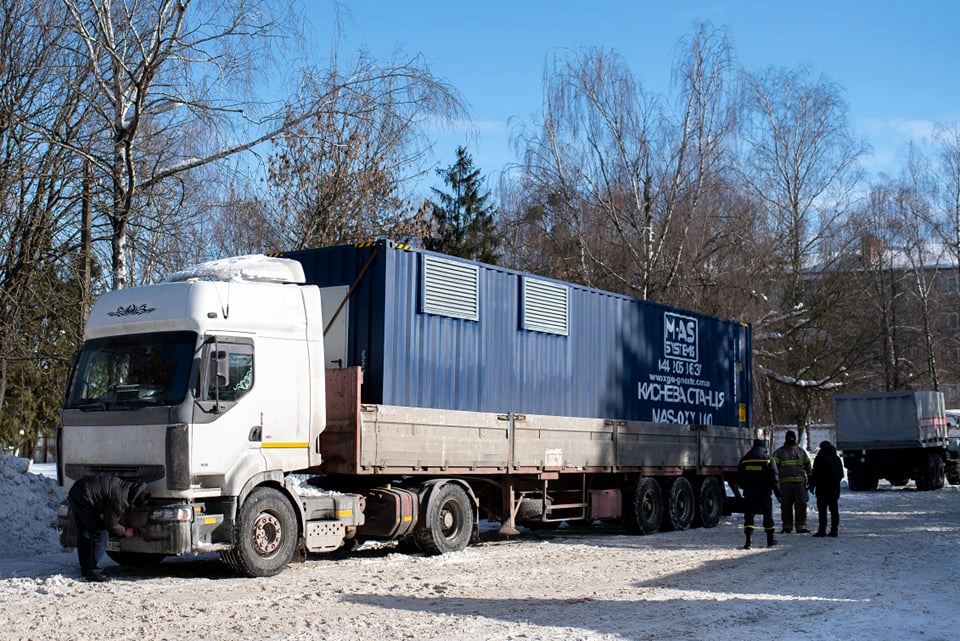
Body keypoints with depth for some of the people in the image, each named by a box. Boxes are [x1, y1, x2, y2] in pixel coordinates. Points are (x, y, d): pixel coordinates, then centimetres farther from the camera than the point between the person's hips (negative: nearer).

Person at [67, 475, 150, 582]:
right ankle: (93, 573, -2)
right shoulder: (120, 498, -20)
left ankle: (86, 571, 28)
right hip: (83, 498, -10)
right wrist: (124, 531, 6)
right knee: (101, 534, -5)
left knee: (83, 535, 18)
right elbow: (110, 524, -9)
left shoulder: (124, 486, 7)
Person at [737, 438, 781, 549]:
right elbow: (774, 478, -4)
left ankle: (748, 541, -12)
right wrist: (778, 493, -1)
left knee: (749, 516, 1)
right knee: (768, 516, 11)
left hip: (749, 494, 1)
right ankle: (770, 540, 17)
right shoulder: (768, 459, -1)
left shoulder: (744, 460, 6)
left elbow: (739, 477, 11)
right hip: (764, 493, -1)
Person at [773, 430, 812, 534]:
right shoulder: (780, 452, 10)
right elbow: (774, 466, 6)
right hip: (785, 483, -1)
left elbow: (808, 465, 21)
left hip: (800, 482, 1)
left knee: (801, 505, -4)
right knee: (786, 506, 2)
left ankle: (801, 526, -2)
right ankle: (787, 527, 9)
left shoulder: (801, 451, 17)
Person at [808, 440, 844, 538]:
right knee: (834, 509, 9)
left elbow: (815, 473, -12)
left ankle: (822, 530, -11)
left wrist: (812, 485, -4)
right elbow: (841, 474, 20)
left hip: (823, 489, -7)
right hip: (835, 489, 7)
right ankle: (834, 530, 8)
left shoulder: (820, 458, -9)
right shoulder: (837, 458, 14)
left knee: (822, 509, -7)